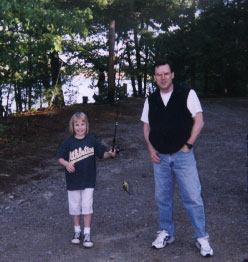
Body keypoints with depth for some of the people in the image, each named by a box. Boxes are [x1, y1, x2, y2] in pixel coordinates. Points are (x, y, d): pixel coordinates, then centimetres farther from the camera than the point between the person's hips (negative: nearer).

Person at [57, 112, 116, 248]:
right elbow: (60, 157, 0)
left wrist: (110, 154, -14)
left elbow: (101, 154, 6)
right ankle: (77, 231, 30)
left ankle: (87, 234, 11)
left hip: (88, 181, 0)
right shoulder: (68, 142, -5)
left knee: (87, 206, 0)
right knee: (75, 206, 12)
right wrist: (66, 164, -20)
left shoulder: (92, 141, -2)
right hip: (73, 180, 1)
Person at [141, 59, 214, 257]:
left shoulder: (187, 94, -4)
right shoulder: (150, 100, 7)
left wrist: (188, 145, -10)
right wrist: (151, 149, 2)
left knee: (193, 198, -3)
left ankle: (202, 238, 11)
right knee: (162, 198, 12)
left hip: (183, 155, -4)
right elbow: (147, 127, 14)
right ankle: (166, 233, 28)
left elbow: (199, 121, -6)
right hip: (160, 157, 4)